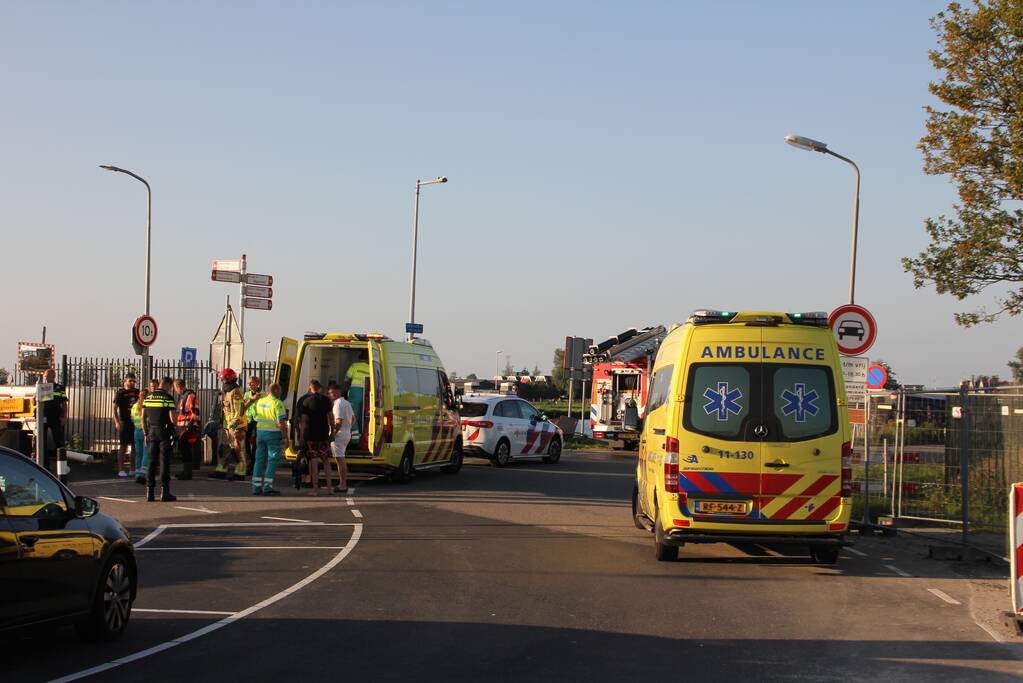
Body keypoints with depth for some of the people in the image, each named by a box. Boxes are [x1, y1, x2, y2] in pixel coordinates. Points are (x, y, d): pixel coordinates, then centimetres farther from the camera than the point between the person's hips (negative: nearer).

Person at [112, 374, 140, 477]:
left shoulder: (137, 392, 12)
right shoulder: (120, 393, -3)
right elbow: (115, 408, -6)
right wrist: (117, 421, -18)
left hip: (135, 422, 5)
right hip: (124, 422, -5)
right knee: (123, 446, -3)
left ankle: (132, 469, 15)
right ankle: (121, 469, 0)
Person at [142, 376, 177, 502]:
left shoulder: (148, 397, 8)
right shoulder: (168, 398, -8)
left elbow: (143, 418, 9)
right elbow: (172, 418, -13)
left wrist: (146, 433, 15)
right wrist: (173, 430, 5)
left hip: (151, 431, 5)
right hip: (164, 432, -5)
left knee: (151, 461, 8)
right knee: (164, 461, -1)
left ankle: (150, 492, 5)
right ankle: (164, 491, -3)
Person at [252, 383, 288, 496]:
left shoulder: (260, 401, 11)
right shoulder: (277, 403, -11)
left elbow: (256, 417, 18)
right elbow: (282, 422, -16)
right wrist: (285, 438, -13)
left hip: (260, 431, 7)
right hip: (273, 432, -7)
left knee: (260, 459, 10)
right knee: (272, 460, -2)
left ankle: (256, 487, 10)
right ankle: (267, 487, -5)